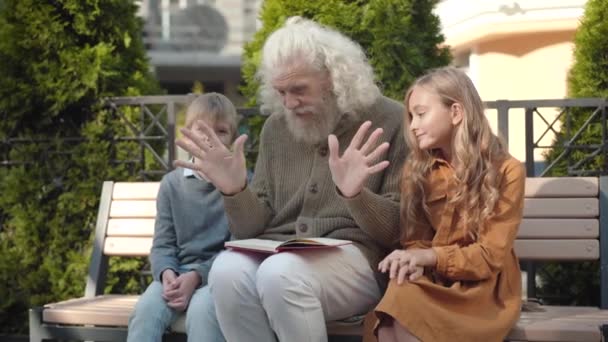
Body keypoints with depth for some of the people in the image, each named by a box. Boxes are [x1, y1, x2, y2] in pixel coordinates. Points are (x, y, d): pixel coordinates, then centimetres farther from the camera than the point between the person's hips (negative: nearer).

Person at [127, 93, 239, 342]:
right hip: (178, 273, 3)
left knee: (201, 311, -36)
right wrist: (167, 273, -15)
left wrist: (197, 276, -20)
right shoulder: (172, 184, 10)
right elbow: (163, 244, 9)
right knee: (145, 310, -28)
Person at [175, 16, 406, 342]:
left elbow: (398, 230, -4)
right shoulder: (276, 128, 13)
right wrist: (235, 191, -10)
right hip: (277, 254, 4)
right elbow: (255, 227, 12)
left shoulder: (388, 121, -2)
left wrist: (355, 195, -24)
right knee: (227, 270, -30)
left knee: (282, 274, -36)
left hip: (354, 256, -4)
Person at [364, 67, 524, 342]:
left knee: (405, 304, -33)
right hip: (432, 280, 4)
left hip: (482, 288, -4)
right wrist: (413, 261, -15)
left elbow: (491, 256, -8)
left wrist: (430, 257, -22)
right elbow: (416, 238, 9)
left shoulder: (506, 172, -3)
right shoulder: (418, 169, 12)